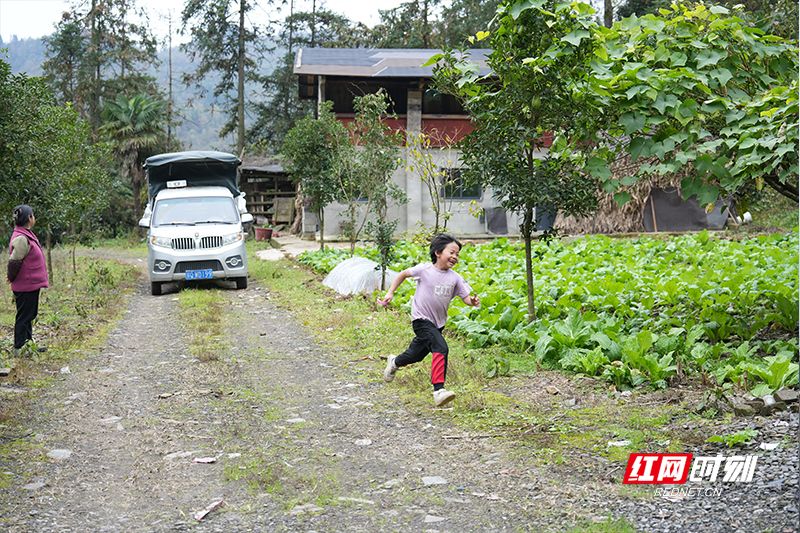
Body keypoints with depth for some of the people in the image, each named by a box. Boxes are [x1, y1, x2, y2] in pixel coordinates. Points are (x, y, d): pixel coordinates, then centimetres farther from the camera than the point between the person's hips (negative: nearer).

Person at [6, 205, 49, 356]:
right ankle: (19, 349, 8)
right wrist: (12, 280, -10)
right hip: (26, 286, -10)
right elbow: (13, 262, -23)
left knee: (29, 315, 19)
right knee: (24, 316, 0)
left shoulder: (26, 235, 10)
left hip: (31, 285, 10)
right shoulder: (21, 239, -22)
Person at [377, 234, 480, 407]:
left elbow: (466, 297, -6)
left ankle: (394, 362, 54)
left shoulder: (455, 278, -4)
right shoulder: (425, 269, -12)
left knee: (417, 354, 22)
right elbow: (403, 274, 2)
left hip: (438, 322, 6)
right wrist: (390, 293, 0)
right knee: (441, 348, -27)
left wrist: (473, 301, -29)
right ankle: (439, 390, -30)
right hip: (421, 319, -6)